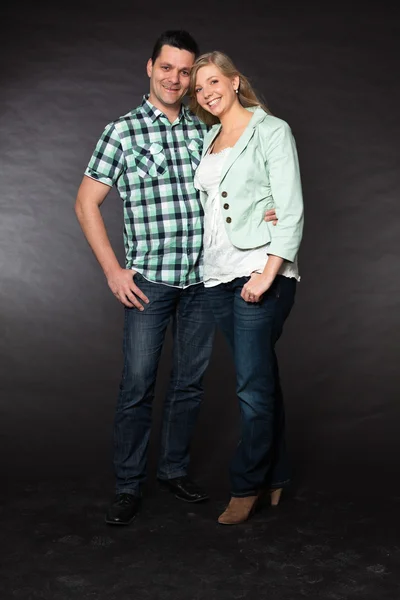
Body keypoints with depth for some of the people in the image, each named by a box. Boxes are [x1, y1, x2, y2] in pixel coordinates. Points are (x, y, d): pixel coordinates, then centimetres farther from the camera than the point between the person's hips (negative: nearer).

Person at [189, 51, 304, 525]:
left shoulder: (271, 130, -1)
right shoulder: (209, 140, 17)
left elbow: (291, 210, -8)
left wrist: (268, 272, -17)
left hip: (261, 272, -6)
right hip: (219, 275, 6)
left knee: (253, 384, -3)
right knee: (261, 377, 12)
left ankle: (246, 485, 11)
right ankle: (274, 476, 22)